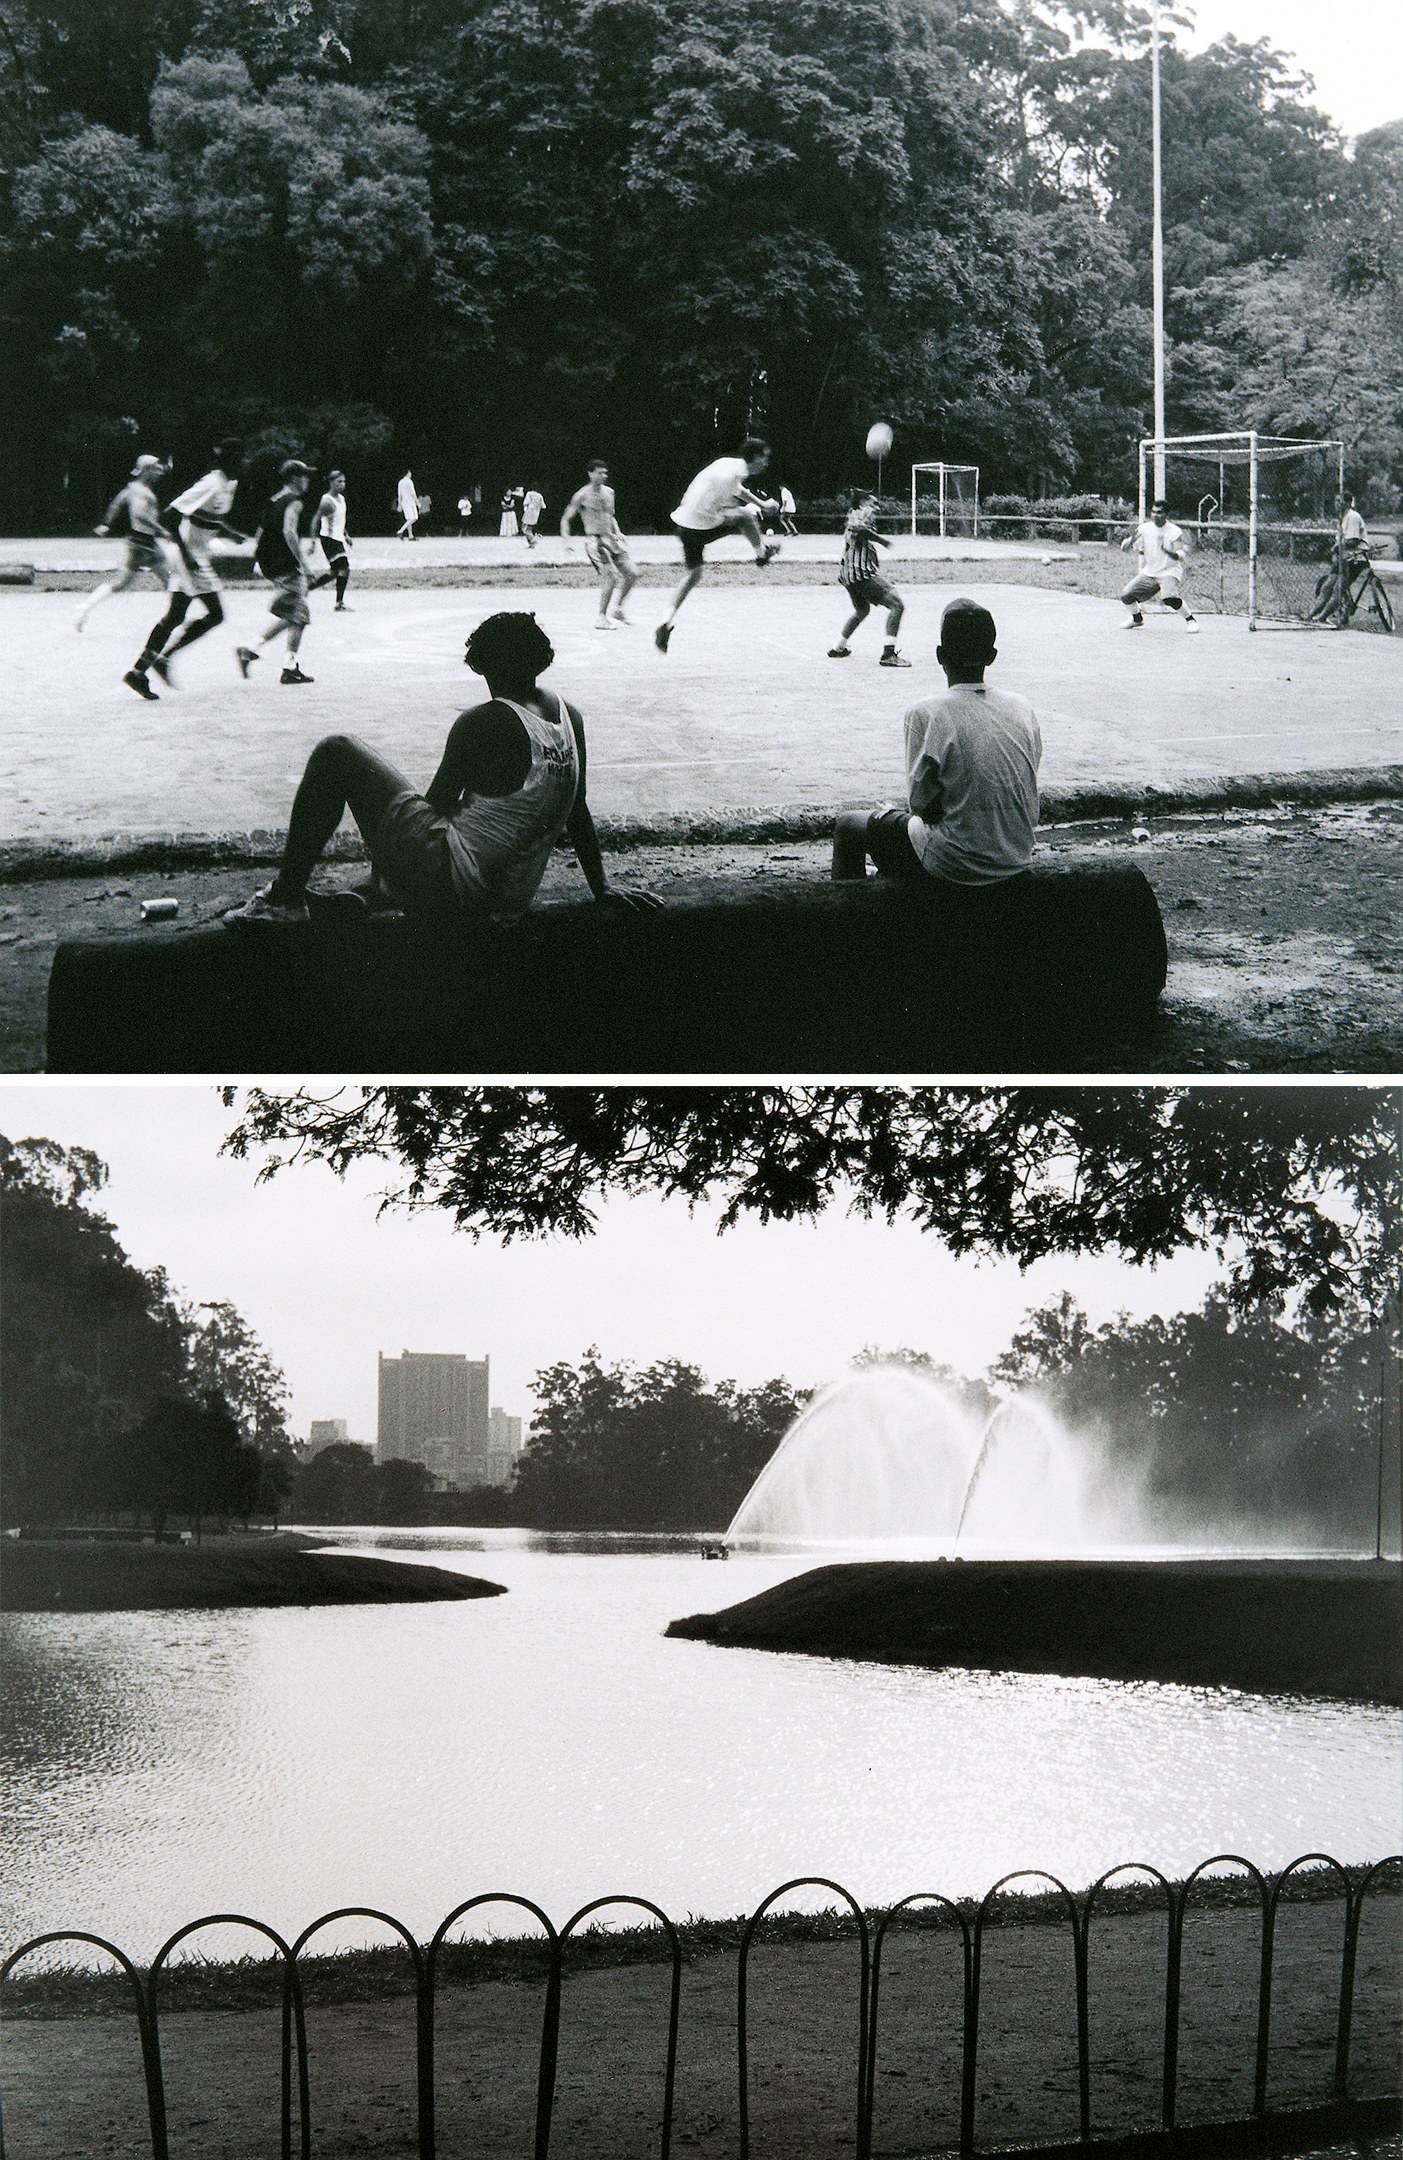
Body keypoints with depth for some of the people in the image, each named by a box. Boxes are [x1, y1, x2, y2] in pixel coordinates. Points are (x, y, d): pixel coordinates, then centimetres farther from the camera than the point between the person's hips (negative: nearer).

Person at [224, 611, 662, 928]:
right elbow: (578, 813, 14)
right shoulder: (570, 718, 4)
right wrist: (601, 887, 26)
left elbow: (435, 806, -6)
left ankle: (285, 898, 3)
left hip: (452, 890, -8)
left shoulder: (482, 723, -15)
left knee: (334, 755, -1)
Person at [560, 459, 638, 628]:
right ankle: (601, 618, -5)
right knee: (611, 577, -17)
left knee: (631, 574, -1)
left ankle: (617, 608, 18)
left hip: (611, 539, 7)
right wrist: (565, 539, -15)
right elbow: (566, 519, 0)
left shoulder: (609, 493, 13)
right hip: (595, 541, -7)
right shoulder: (582, 496, -6)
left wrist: (617, 533, 14)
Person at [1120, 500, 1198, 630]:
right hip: (1149, 572, 5)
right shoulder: (1144, 529, -1)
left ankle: (1189, 619, -8)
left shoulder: (1175, 532, -11)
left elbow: (1180, 557, -18)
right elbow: (1123, 549, 0)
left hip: (1169, 572, -5)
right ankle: (1137, 620, 26)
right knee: (1126, 596, -4)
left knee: (1170, 598, -32)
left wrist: (1167, 551, -38)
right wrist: (1130, 539, -22)